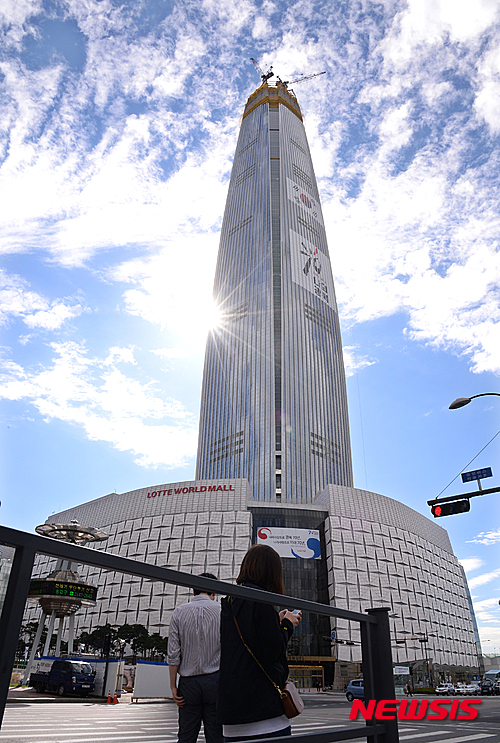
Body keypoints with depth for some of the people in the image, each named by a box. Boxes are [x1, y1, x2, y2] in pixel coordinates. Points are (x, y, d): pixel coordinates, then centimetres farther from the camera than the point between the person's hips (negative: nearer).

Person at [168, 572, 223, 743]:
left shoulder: (179, 612, -1)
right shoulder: (222, 611, -3)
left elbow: (173, 654, -3)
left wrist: (173, 686, 4)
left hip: (188, 682, 1)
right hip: (215, 680, 0)